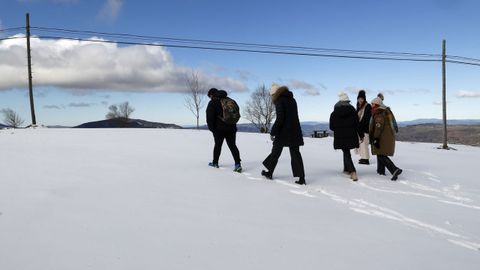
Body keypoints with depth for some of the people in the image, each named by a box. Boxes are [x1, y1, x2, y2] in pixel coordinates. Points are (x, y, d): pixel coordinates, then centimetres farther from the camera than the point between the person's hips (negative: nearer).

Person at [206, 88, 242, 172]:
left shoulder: (212, 103, -5)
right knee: (232, 145, 3)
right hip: (231, 128, 4)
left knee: (218, 145, 10)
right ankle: (238, 164, -9)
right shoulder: (230, 101, 13)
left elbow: (209, 118, -10)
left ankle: (215, 162, 23)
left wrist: (212, 128, -1)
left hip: (219, 129, -4)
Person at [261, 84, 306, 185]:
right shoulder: (292, 100, 13)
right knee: (295, 153, 5)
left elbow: (279, 119, -18)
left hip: (283, 132, -6)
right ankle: (301, 178, -1)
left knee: (275, 152, 10)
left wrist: (273, 132, -14)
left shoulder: (279, 101, -11)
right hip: (295, 132, 6)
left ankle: (269, 173, 24)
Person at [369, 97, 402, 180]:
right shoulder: (386, 111, 15)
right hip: (389, 136, 10)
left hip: (382, 138, -10)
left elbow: (378, 127, -23)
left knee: (381, 155, -10)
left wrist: (376, 138, -23)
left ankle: (395, 170, -22)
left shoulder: (379, 114, -16)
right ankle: (381, 170, 28)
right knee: (380, 154, 20)